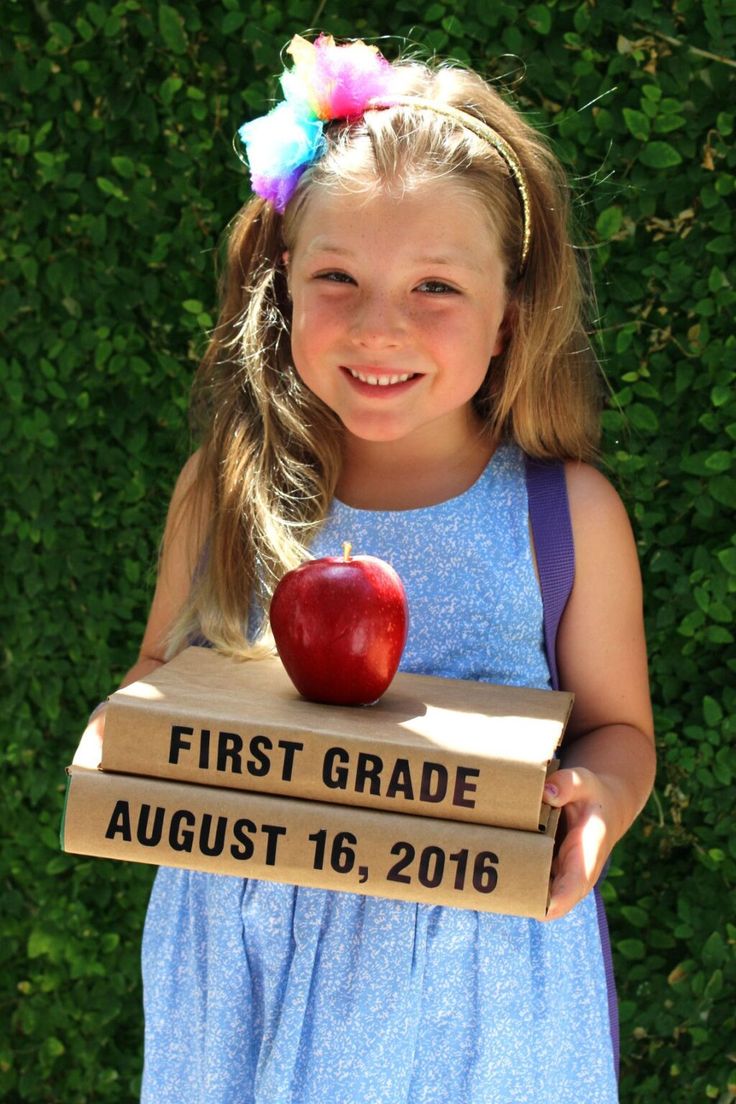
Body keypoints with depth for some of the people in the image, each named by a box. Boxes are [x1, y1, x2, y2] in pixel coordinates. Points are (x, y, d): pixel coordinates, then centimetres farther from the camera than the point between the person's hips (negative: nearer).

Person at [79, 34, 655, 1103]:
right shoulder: (227, 494, -6)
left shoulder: (569, 515, -10)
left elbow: (616, 724, 2)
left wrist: (596, 796, -21)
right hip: (246, 963, 2)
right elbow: (161, 682, 8)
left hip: (472, 974, -1)